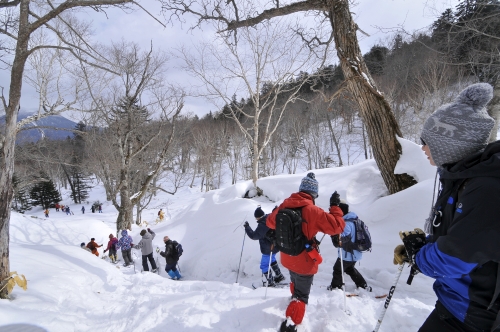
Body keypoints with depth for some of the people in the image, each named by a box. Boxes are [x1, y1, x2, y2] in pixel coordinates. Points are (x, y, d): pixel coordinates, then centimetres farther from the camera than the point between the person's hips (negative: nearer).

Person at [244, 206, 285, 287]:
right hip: (275, 246, 9)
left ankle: (271, 283, 19)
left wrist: (247, 227, -15)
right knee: (272, 259, 32)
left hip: (268, 250, -9)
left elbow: (253, 236, -26)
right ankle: (279, 276, 44)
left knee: (264, 265, 8)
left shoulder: (262, 225, -32)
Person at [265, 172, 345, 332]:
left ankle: (294, 298, 62)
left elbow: (270, 222, 9)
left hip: (288, 257, 7)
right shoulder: (312, 211, -26)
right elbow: (337, 226, -23)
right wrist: (335, 207, -10)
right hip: (305, 261, -7)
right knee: (301, 295, 9)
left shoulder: (284, 206, -7)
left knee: (295, 282, 35)